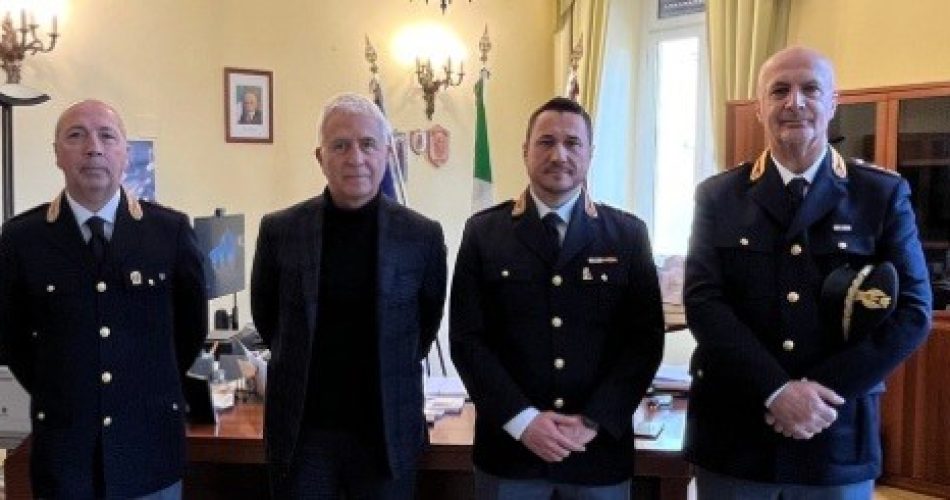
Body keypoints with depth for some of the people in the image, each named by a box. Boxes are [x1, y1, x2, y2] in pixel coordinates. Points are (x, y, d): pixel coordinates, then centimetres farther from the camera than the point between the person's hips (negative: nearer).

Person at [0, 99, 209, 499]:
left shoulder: (171, 230, -4)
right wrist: (57, 395, 8)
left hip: (151, 440, 0)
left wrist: (154, 387, 8)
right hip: (62, 446, 0)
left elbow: (192, 323, 6)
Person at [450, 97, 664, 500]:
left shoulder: (627, 234, 2)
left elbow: (646, 338, -2)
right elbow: (467, 339, -4)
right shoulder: (483, 232, 0)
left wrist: (594, 421, -11)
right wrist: (522, 420, -13)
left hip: (600, 447, 1)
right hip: (509, 446, 0)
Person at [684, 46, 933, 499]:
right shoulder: (718, 196, 2)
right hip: (731, 436, 0)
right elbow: (703, 301, -7)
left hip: (838, 439, 0)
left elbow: (911, 311, -4)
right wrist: (776, 391, -17)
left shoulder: (883, 195, 2)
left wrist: (821, 393, -14)